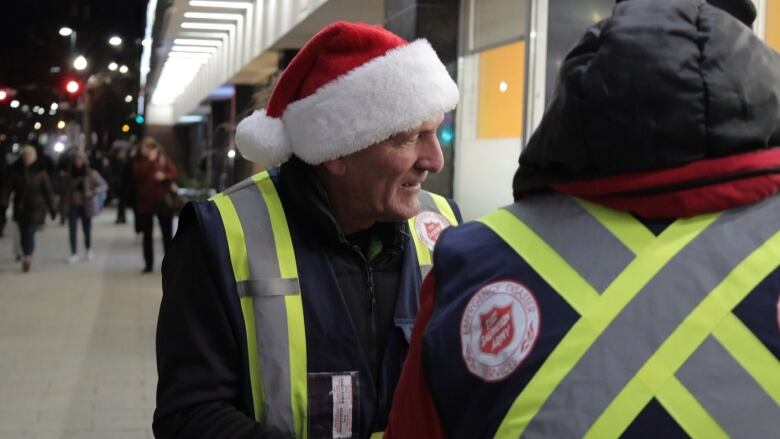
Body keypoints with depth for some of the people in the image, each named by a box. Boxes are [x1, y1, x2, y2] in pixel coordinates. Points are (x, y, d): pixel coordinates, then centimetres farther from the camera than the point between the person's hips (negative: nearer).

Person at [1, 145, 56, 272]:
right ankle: (27, 257, 8)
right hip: (20, 207, 2)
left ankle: (27, 258, -4)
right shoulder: (15, 170, -1)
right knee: (23, 234, 4)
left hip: (36, 208, -2)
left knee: (30, 233, -5)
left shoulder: (40, 171, -5)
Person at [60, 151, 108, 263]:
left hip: (86, 206, -1)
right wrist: (63, 205, 5)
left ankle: (88, 250, 32)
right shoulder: (69, 174, 3)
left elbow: (104, 185, -5)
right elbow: (64, 190, 10)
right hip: (72, 206, 1)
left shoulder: (91, 174, -5)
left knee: (87, 229, 7)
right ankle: (74, 253, 4)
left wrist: (93, 192, -21)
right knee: (72, 230, -5)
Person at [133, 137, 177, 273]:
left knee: (167, 233, 4)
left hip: (163, 201, 0)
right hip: (145, 202, 0)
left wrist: (165, 176, -19)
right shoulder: (139, 161, 3)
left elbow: (174, 174, 0)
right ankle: (148, 264, 10)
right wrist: (150, 161, -19)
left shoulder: (164, 159, 4)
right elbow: (138, 173, -15)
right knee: (147, 235, 4)